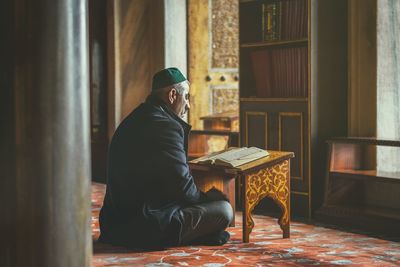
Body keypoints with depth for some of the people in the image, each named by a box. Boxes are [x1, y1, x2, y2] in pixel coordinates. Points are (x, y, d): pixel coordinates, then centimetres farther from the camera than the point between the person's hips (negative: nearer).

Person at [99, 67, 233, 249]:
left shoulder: (132, 121, 15)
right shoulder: (166, 126, -17)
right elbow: (182, 186, -17)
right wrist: (206, 198, 4)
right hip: (146, 229, -10)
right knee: (224, 210, -9)